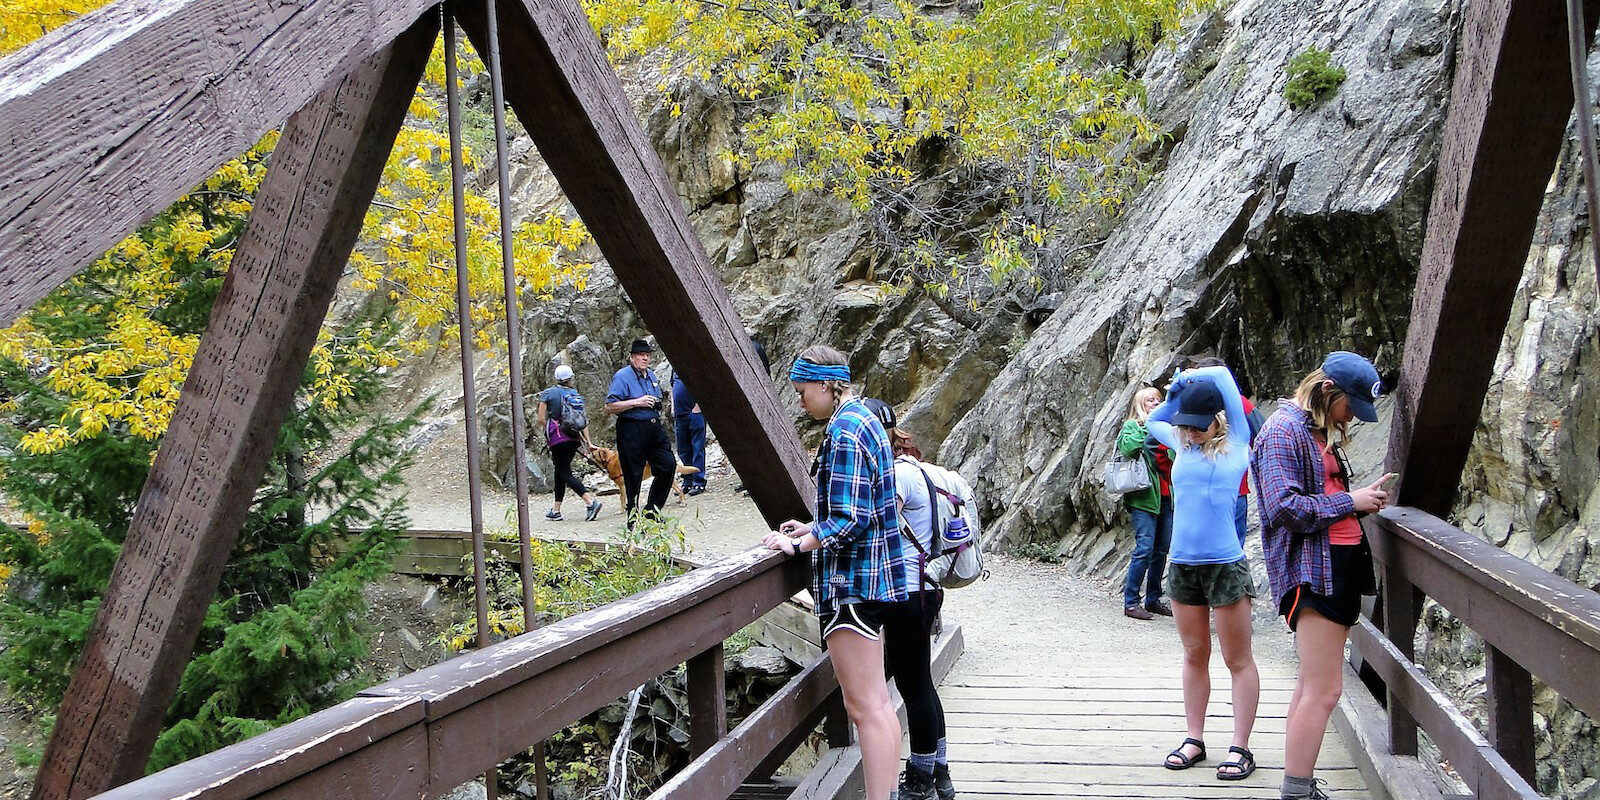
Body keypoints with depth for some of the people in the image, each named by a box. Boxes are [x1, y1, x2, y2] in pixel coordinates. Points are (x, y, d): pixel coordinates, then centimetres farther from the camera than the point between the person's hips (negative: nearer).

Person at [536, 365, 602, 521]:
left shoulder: (547, 394, -1)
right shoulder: (576, 395, 10)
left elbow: (541, 419, -5)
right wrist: (588, 442, 4)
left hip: (557, 438, -5)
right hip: (574, 438, 5)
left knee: (565, 473, -5)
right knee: (560, 470, 17)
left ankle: (590, 501, -23)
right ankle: (556, 510, 21)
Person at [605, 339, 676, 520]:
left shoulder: (651, 376, 16)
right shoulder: (622, 376, -8)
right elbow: (609, 407, -16)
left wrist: (657, 404, 14)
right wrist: (637, 402, -19)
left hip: (654, 428, 7)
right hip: (631, 431, -7)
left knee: (668, 466, 0)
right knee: (633, 476, -2)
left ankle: (651, 510, 14)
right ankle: (634, 520, 8)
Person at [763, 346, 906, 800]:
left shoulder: (844, 431, -17)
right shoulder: (865, 420, 14)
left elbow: (849, 521, -23)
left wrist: (798, 545, -15)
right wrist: (813, 528, 20)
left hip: (851, 583, -11)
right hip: (871, 579, 11)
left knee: (864, 706, -9)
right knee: (876, 702, 15)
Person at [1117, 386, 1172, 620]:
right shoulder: (1132, 426, 2)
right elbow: (1128, 447, -19)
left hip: (1166, 497, 6)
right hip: (1144, 497, -6)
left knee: (1162, 550, 9)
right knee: (1145, 549, -11)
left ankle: (1153, 599, 19)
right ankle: (1130, 602, -5)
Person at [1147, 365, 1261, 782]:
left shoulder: (1235, 444, -1)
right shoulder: (1183, 445, 11)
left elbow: (1222, 375, -3)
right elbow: (1154, 420, 33)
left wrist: (1186, 378, 12)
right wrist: (1176, 393, 20)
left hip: (1225, 564, -5)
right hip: (1182, 565, 5)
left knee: (1238, 660, 0)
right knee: (1194, 656, 12)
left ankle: (1240, 748, 2)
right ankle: (1194, 739, 18)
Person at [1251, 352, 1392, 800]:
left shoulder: (1320, 433, 19)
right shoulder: (1284, 430, -11)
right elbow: (1285, 507, -19)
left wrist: (1365, 499, 5)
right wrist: (1350, 501, -12)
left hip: (1339, 565, 10)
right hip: (1311, 570, -10)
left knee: (1312, 687, 12)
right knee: (1324, 690, -13)